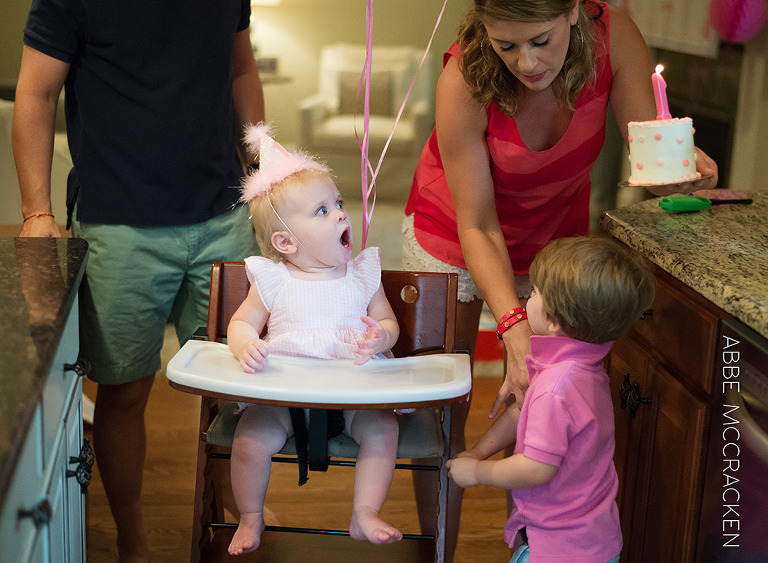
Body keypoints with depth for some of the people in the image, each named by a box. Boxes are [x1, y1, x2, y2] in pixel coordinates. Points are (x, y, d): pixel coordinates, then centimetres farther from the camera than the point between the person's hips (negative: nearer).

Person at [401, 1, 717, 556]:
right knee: (442, 411, 1)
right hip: (453, 236, -2)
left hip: (555, 235, 2)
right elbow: (478, 227, -29)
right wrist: (513, 325, -41)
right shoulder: (464, 81, -33)